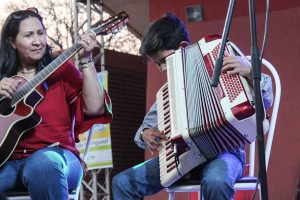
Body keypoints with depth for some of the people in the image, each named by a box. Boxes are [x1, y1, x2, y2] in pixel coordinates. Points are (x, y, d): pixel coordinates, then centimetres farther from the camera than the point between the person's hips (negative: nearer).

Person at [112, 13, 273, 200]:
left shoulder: (222, 68, 1)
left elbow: (266, 100, -6)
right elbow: (149, 124, 26)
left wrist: (250, 72, -25)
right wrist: (145, 134, 2)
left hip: (223, 150, -5)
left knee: (215, 182, -41)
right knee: (123, 182, -7)